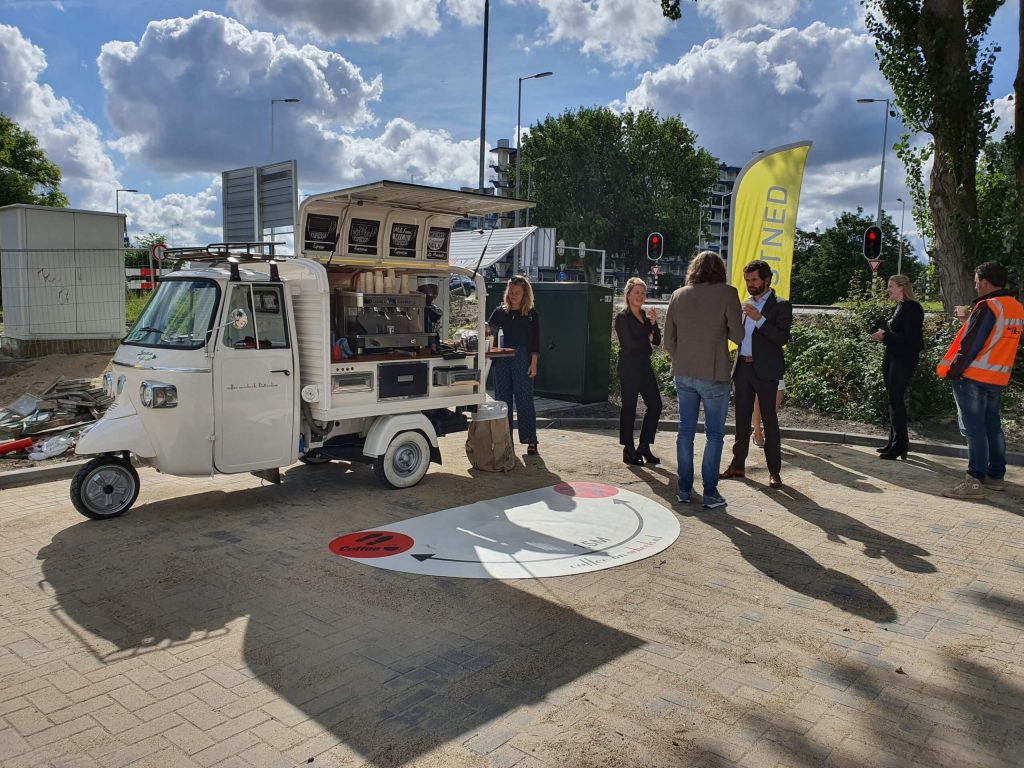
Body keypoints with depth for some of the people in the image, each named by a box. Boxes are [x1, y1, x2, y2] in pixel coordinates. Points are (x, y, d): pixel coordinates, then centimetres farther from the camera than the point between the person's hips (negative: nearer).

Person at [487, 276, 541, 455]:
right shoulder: (500, 311, 9)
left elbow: (535, 340, 0)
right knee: (503, 399, 7)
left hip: (523, 360, -3)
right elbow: (490, 329, 5)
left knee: (524, 400, -3)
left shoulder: (531, 314, 3)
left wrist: (533, 363, -8)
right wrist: (487, 329, -18)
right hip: (502, 360, 3)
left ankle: (530, 441, 3)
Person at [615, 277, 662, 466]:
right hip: (629, 367, -7)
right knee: (629, 407, -1)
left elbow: (656, 341, 8)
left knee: (655, 404, 4)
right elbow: (630, 343, -15)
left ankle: (644, 447, 14)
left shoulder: (646, 316, 14)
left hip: (645, 365, 7)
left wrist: (654, 324, -7)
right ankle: (628, 450, 8)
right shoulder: (622, 317, -6)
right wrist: (646, 339, 0)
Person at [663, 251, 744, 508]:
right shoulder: (727, 293, -8)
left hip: (683, 374, 4)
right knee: (714, 434, 5)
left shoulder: (678, 295, 4)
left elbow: (668, 340, 6)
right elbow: (737, 335, -7)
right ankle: (710, 493, 6)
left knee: (685, 431, 12)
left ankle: (684, 489, 16)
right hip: (713, 375, -4)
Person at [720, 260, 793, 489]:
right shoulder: (745, 305, 15)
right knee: (742, 418, 11)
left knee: (769, 420, -2)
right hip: (743, 367, 6)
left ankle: (774, 471, 3)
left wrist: (759, 319, -23)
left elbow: (782, 338, -15)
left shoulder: (780, 306, -3)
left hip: (765, 371, -6)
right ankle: (738, 464, 19)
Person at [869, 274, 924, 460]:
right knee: (894, 400, 12)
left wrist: (885, 336, -17)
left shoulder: (912, 308, -13)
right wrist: (883, 335, 2)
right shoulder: (899, 307, 15)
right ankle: (894, 442, 19)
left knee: (896, 401, -7)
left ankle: (899, 446, -2)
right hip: (892, 359, 9)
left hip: (904, 361, -9)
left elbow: (910, 338, -19)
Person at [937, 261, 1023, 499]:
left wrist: (952, 372, -13)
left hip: (973, 377, -8)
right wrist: (970, 317, 21)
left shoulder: (987, 306, -16)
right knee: (992, 426, 16)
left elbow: (971, 344, -18)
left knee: (973, 428, -6)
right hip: (998, 379, 8)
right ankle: (996, 476, 23)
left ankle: (975, 481, -7)